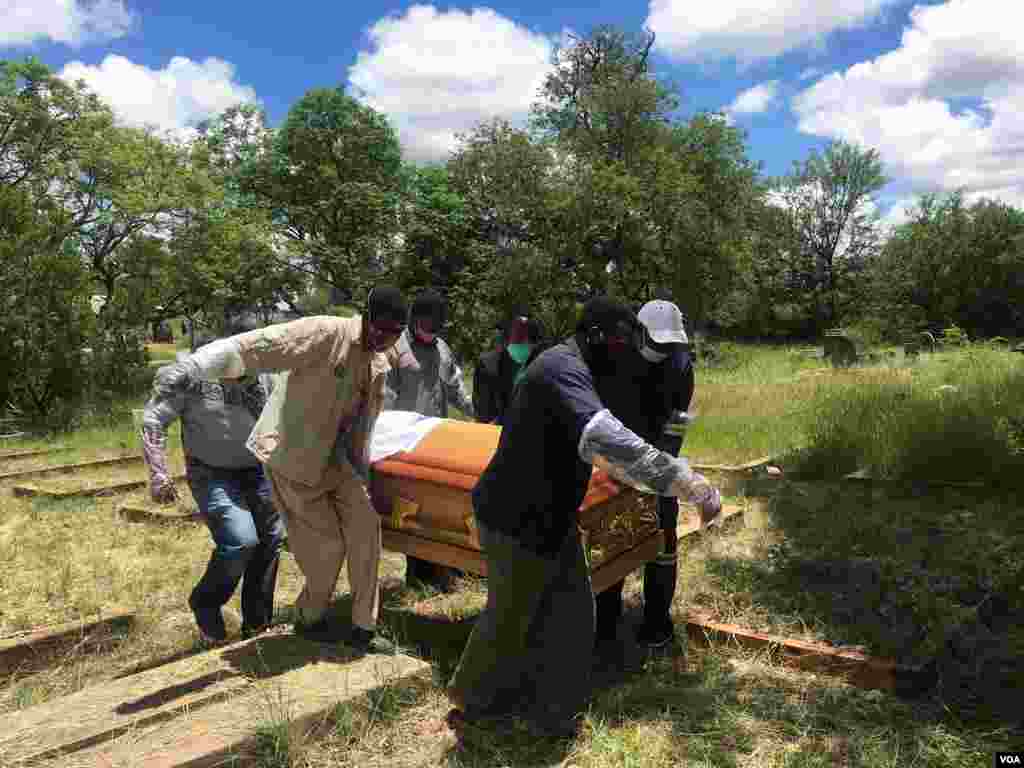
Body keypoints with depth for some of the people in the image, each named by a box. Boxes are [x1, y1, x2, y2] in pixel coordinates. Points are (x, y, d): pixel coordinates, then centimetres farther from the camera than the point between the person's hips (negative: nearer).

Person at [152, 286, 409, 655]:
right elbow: (254, 345, -32)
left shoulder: (379, 363, 3)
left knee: (365, 528, 2)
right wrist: (193, 365, -44)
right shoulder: (324, 334, -22)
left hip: (335, 459, 7)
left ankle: (363, 628, 17)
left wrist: (360, 468, 20)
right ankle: (310, 620, 27)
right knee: (327, 544, -2)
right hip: (292, 457, -7)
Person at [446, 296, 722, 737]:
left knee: (569, 614, 14)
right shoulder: (562, 369, -25)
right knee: (509, 619, 9)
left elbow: (594, 445, 24)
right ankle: (470, 699, 34)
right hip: (517, 519, -10)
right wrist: (690, 484, -43)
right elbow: (606, 440, -42)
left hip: (550, 516, 10)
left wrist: (646, 483, 25)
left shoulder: (574, 370, 10)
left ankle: (547, 706, 32)